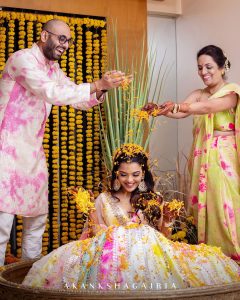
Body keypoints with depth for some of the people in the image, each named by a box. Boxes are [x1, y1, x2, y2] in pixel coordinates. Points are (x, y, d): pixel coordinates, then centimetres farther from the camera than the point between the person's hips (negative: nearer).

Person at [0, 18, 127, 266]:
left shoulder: (53, 68, 14)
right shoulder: (23, 59, -13)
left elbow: (81, 101, 15)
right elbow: (53, 94, -26)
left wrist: (101, 89, -5)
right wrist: (97, 85, -25)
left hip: (33, 149, 9)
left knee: (37, 215, 13)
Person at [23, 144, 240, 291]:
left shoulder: (154, 200, 21)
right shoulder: (104, 200, 18)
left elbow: (161, 232, 18)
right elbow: (96, 230, 11)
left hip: (150, 251, 3)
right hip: (112, 250, -3)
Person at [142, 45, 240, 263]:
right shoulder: (198, 95, 14)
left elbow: (208, 107, -23)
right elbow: (180, 113, -5)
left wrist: (177, 106, -37)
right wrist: (160, 109, -25)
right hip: (201, 158, 5)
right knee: (202, 205, 4)